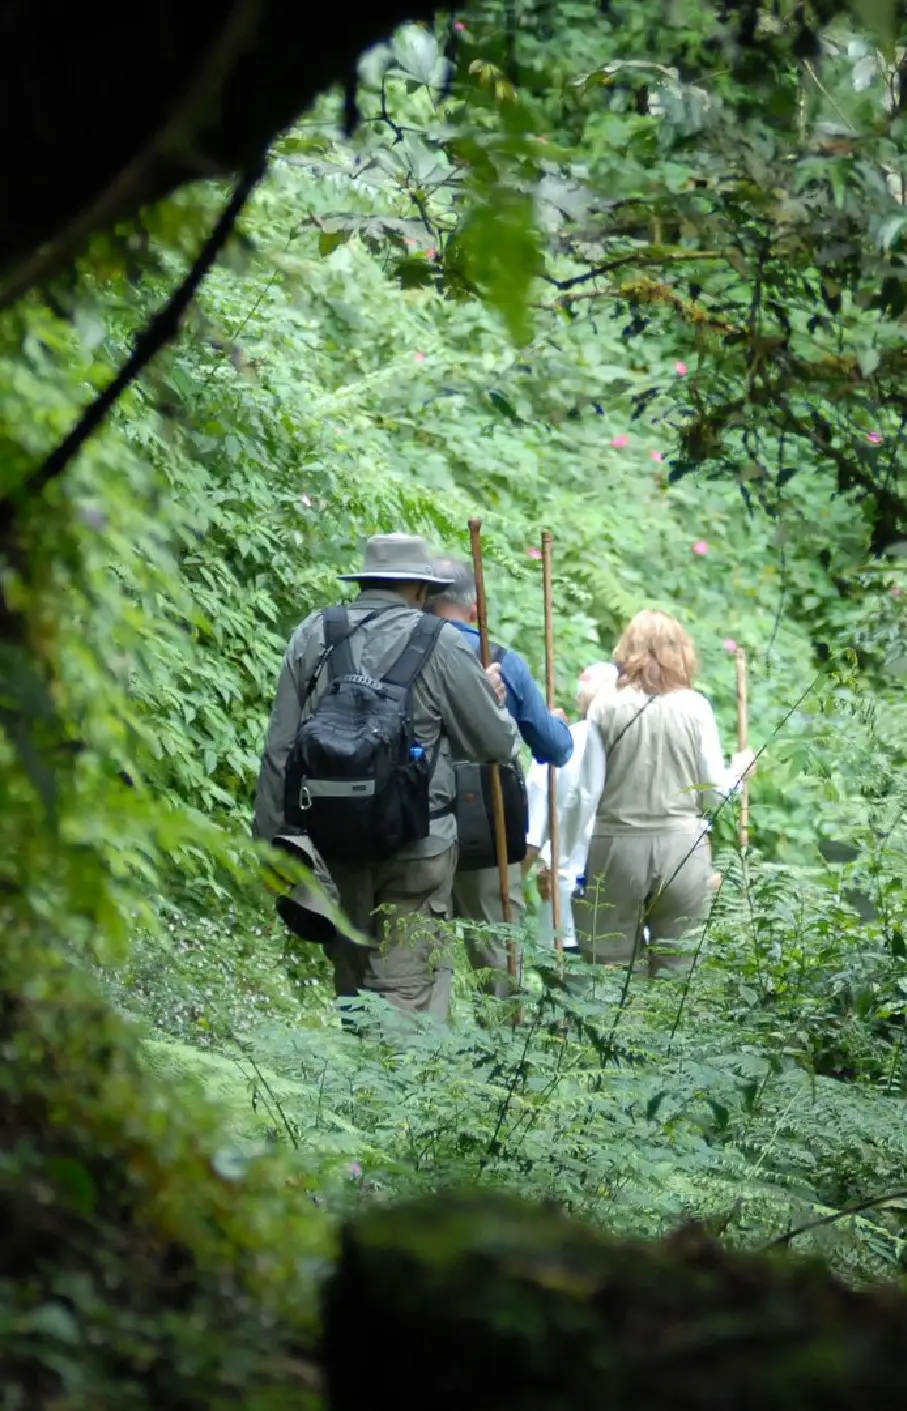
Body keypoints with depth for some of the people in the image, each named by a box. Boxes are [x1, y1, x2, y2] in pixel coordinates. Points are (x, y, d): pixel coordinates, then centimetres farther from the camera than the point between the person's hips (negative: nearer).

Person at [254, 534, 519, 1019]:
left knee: (350, 984, 17)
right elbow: (498, 742, 0)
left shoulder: (312, 634, 5)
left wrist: (271, 839, 12)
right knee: (408, 987, -4)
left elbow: (279, 750, 5)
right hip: (416, 845, -4)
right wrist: (491, 695, 21)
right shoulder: (438, 642, -6)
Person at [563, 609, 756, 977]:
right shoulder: (695, 708, -2)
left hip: (617, 846, 0)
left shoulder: (606, 706, -2)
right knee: (677, 972, 6)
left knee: (610, 973, 5)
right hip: (683, 848, 0)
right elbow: (715, 793, 2)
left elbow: (588, 793, -2)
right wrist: (739, 771, 23)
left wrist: (563, 856, 6)